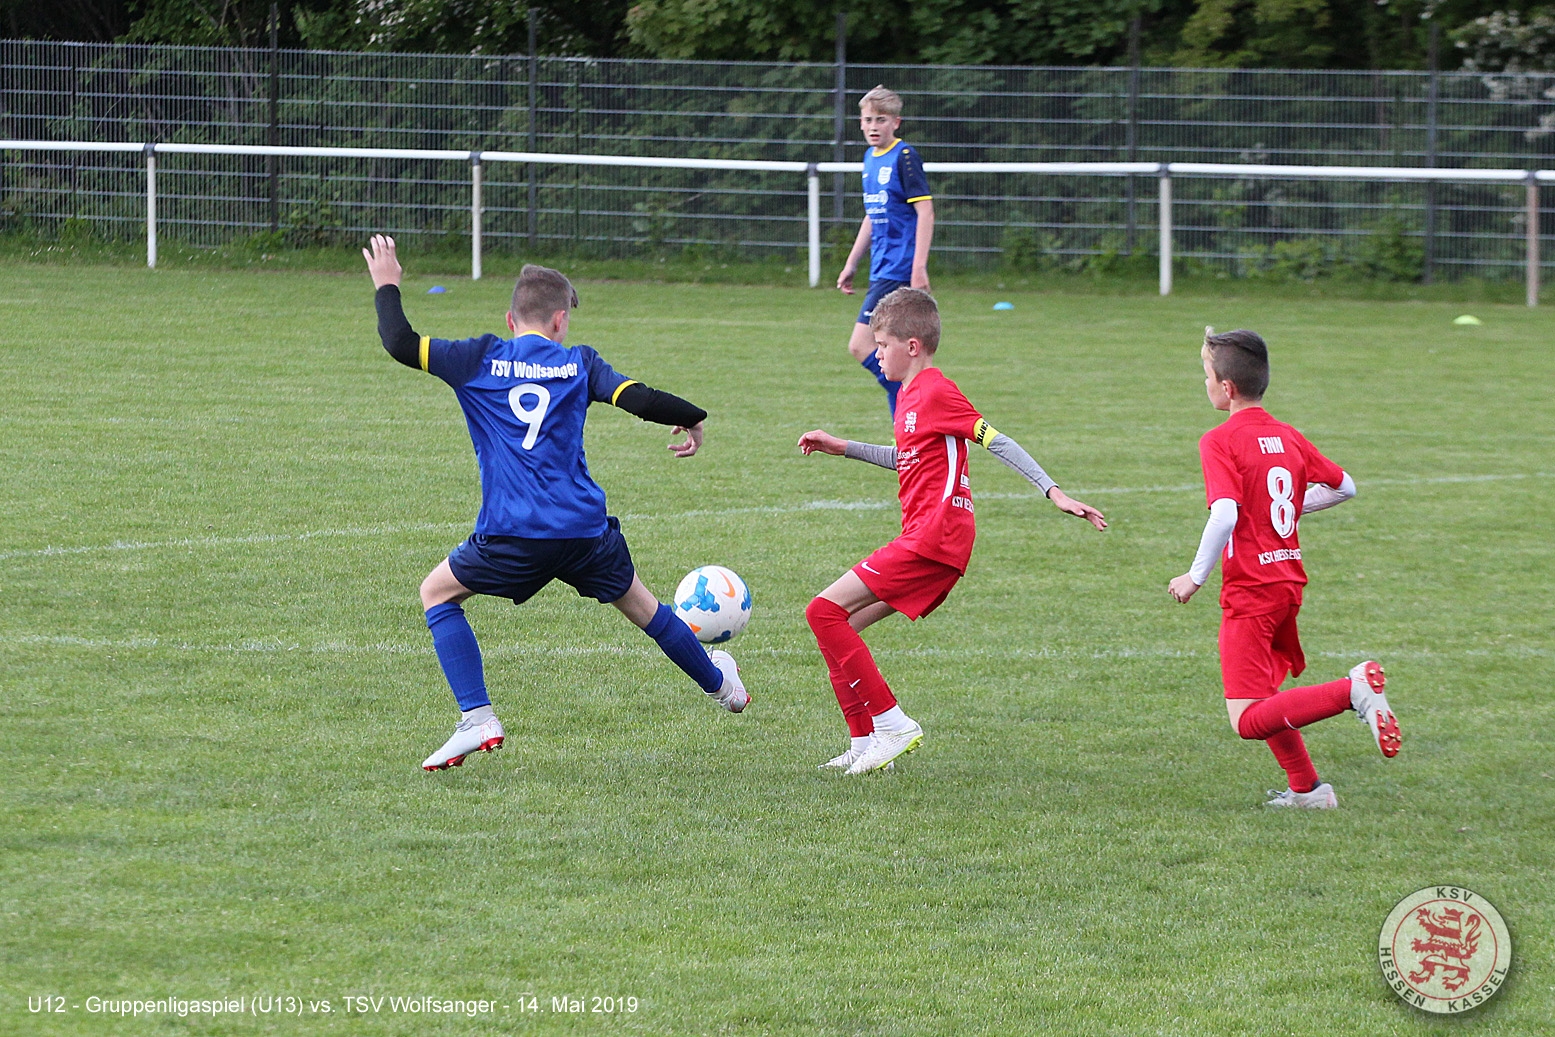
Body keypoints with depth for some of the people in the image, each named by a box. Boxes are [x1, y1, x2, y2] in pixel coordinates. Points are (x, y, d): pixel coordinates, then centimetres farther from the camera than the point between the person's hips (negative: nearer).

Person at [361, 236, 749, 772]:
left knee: (437, 592, 19)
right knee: (638, 602, 26)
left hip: (512, 536, -2)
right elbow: (641, 399, 0)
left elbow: (401, 343, -2)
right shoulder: (578, 362, 8)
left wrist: (387, 286, 14)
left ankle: (477, 719, 3)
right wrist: (693, 420, 18)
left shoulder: (480, 359, 4)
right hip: (586, 528, 2)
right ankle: (720, 684, 47)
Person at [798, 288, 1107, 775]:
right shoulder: (912, 393, 20)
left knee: (826, 610, -14)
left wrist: (1053, 492, -21)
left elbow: (998, 443, -15)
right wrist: (844, 448, 35)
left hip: (933, 540, -10)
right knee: (840, 624, 10)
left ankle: (891, 724, -14)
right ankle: (865, 743, 11)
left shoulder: (936, 393, -10)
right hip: (927, 540, 10)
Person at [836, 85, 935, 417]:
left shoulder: (905, 158, -11)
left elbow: (925, 212, -16)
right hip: (881, 272, 9)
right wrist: (851, 264, 27)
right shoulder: (871, 158, 15)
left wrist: (919, 268, -21)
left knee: (861, 346, -14)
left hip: (899, 271, -9)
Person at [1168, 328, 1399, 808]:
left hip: (1249, 592, -8)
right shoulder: (1288, 436, 9)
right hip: (1289, 583, 8)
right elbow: (1343, 486, 18)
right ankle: (1306, 788, 23)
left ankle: (1352, 690, -24)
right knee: (1263, 697, 24)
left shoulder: (1220, 441, -12)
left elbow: (1225, 512, -24)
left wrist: (1196, 576, -14)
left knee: (1249, 721, -10)